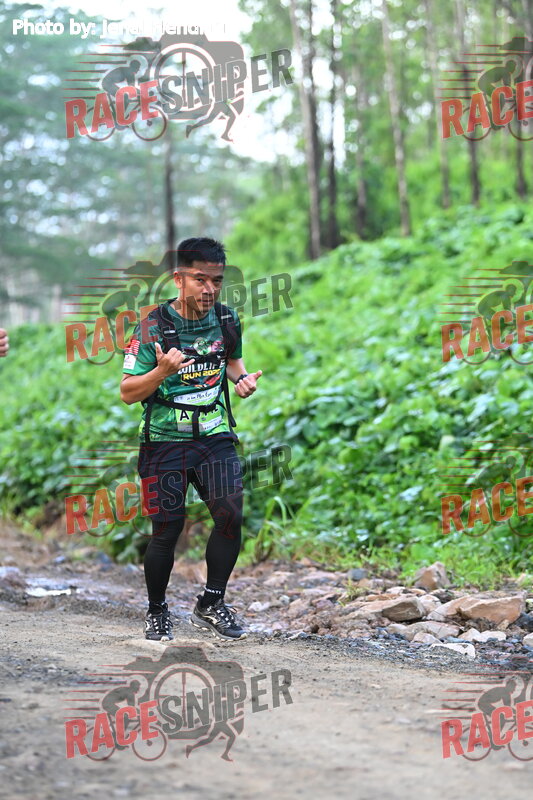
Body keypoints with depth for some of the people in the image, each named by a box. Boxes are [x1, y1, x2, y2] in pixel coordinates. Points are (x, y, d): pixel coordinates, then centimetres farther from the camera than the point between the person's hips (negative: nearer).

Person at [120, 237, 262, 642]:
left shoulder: (227, 319, 1)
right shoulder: (153, 327, -12)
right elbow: (128, 393, -10)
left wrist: (242, 378, 0)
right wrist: (162, 371, -28)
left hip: (215, 436, 3)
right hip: (165, 442, -3)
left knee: (231, 516, -13)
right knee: (167, 529, -2)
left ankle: (211, 605, 5)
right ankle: (157, 610, 21)